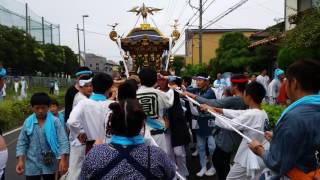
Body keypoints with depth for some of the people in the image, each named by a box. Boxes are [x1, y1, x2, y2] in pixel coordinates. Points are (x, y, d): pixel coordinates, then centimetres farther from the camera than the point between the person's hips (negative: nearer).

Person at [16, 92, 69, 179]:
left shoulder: (55, 121, -10)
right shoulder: (28, 122, -3)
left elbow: (63, 141, -14)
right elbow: (22, 142, 2)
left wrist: (63, 159, -23)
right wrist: (20, 161, -7)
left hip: (50, 164, -1)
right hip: (32, 165, 1)